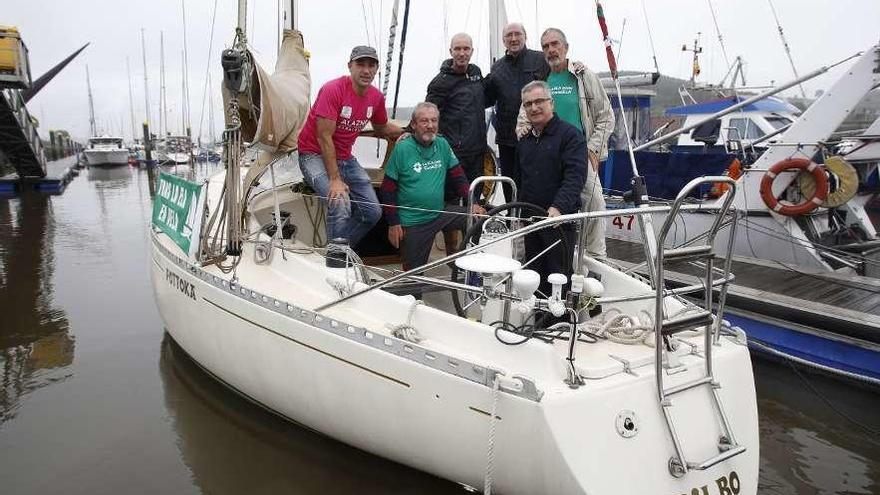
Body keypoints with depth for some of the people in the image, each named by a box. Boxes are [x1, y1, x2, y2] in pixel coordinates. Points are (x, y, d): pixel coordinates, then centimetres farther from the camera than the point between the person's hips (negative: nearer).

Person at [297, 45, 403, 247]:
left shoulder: (376, 97, 1)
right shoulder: (333, 90, -20)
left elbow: (382, 128, 22)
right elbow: (324, 137, -22)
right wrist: (335, 179, -26)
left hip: (346, 159, 7)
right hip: (315, 155, -7)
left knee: (373, 212, 2)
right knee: (341, 205, -29)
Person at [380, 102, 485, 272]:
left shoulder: (442, 144, 2)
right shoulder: (402, 148, -11)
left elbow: (458, 176, 8)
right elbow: (388, 189, -8)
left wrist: (472, 203, -4)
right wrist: (393, 223, -10)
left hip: (440, 214, 4)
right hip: (412, 223, -4)